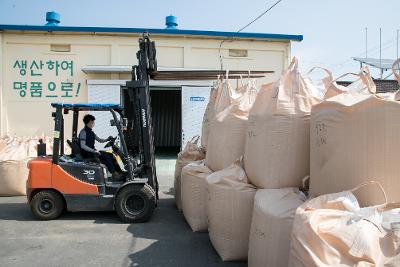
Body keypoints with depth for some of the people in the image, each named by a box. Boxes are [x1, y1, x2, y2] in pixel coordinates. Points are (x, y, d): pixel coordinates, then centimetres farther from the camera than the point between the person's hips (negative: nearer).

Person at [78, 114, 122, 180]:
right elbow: (82, 146, -21)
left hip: (92, 151, 9)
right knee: (106, 156, -22)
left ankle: (119, 171, -7)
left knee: (110, 155, -3)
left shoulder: (91, 132, 17)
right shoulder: (83, 132, -11)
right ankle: (114, 174, -18)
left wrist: (107, 139, 5)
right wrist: (93, 151, -27)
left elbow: (99, 140, 22)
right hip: (87, 153, -9)